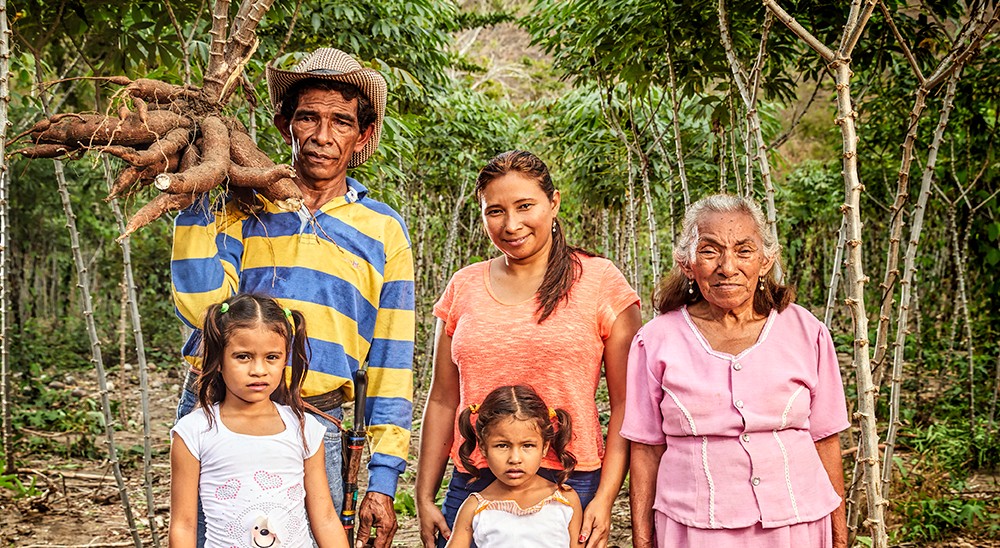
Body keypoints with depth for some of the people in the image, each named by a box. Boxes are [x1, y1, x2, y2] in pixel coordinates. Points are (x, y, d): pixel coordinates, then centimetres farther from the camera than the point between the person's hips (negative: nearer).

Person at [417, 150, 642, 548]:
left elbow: (625, 403, -3)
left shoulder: (599, 281, -1)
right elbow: (443, 400, 12)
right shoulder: (464, 288, 8)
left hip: (569, 488, -2)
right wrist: (425, 497, 9)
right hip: (472, 486, 3)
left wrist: (605, 497, -10)